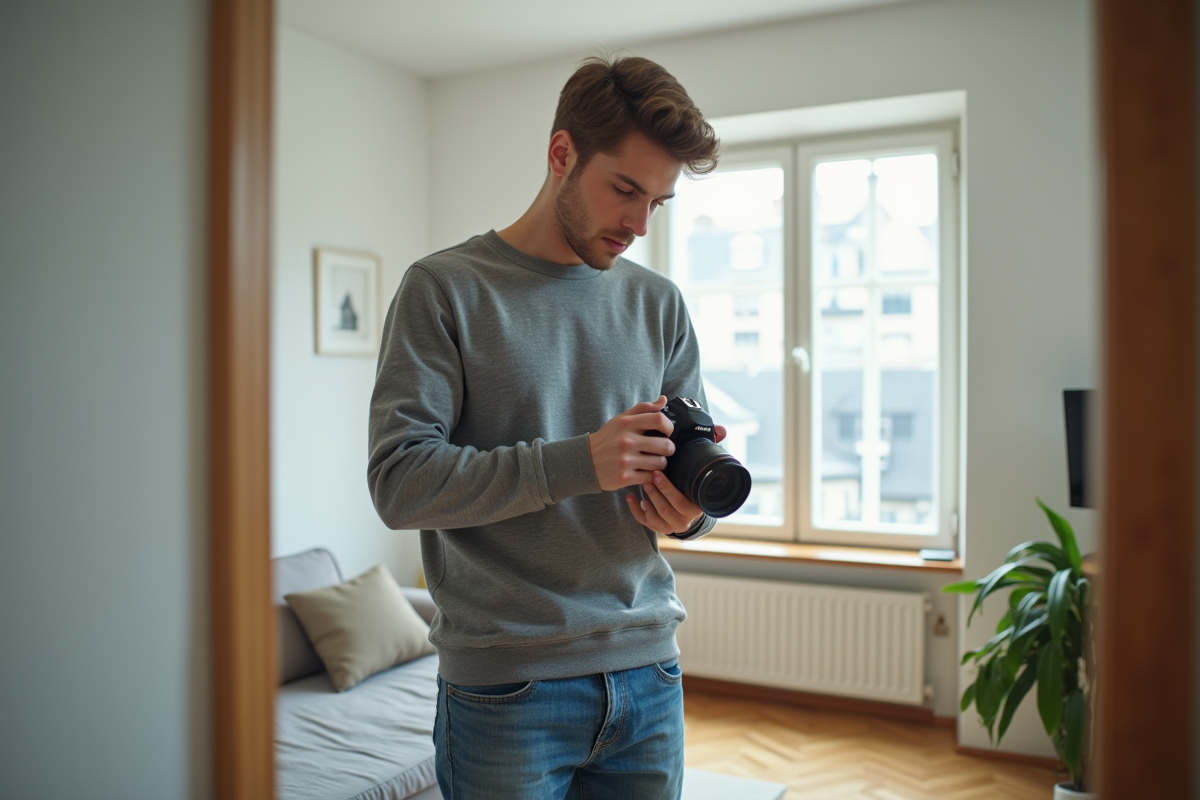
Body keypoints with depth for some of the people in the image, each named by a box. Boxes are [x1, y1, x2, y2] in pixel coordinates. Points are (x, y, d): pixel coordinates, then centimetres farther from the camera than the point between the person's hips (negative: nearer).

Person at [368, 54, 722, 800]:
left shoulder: (659, 303, 8)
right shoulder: (445, 288, -6)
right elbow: (400, 481, -14)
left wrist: (692, 509, -12)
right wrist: (577, 463, -23)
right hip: (506, 685, -4)